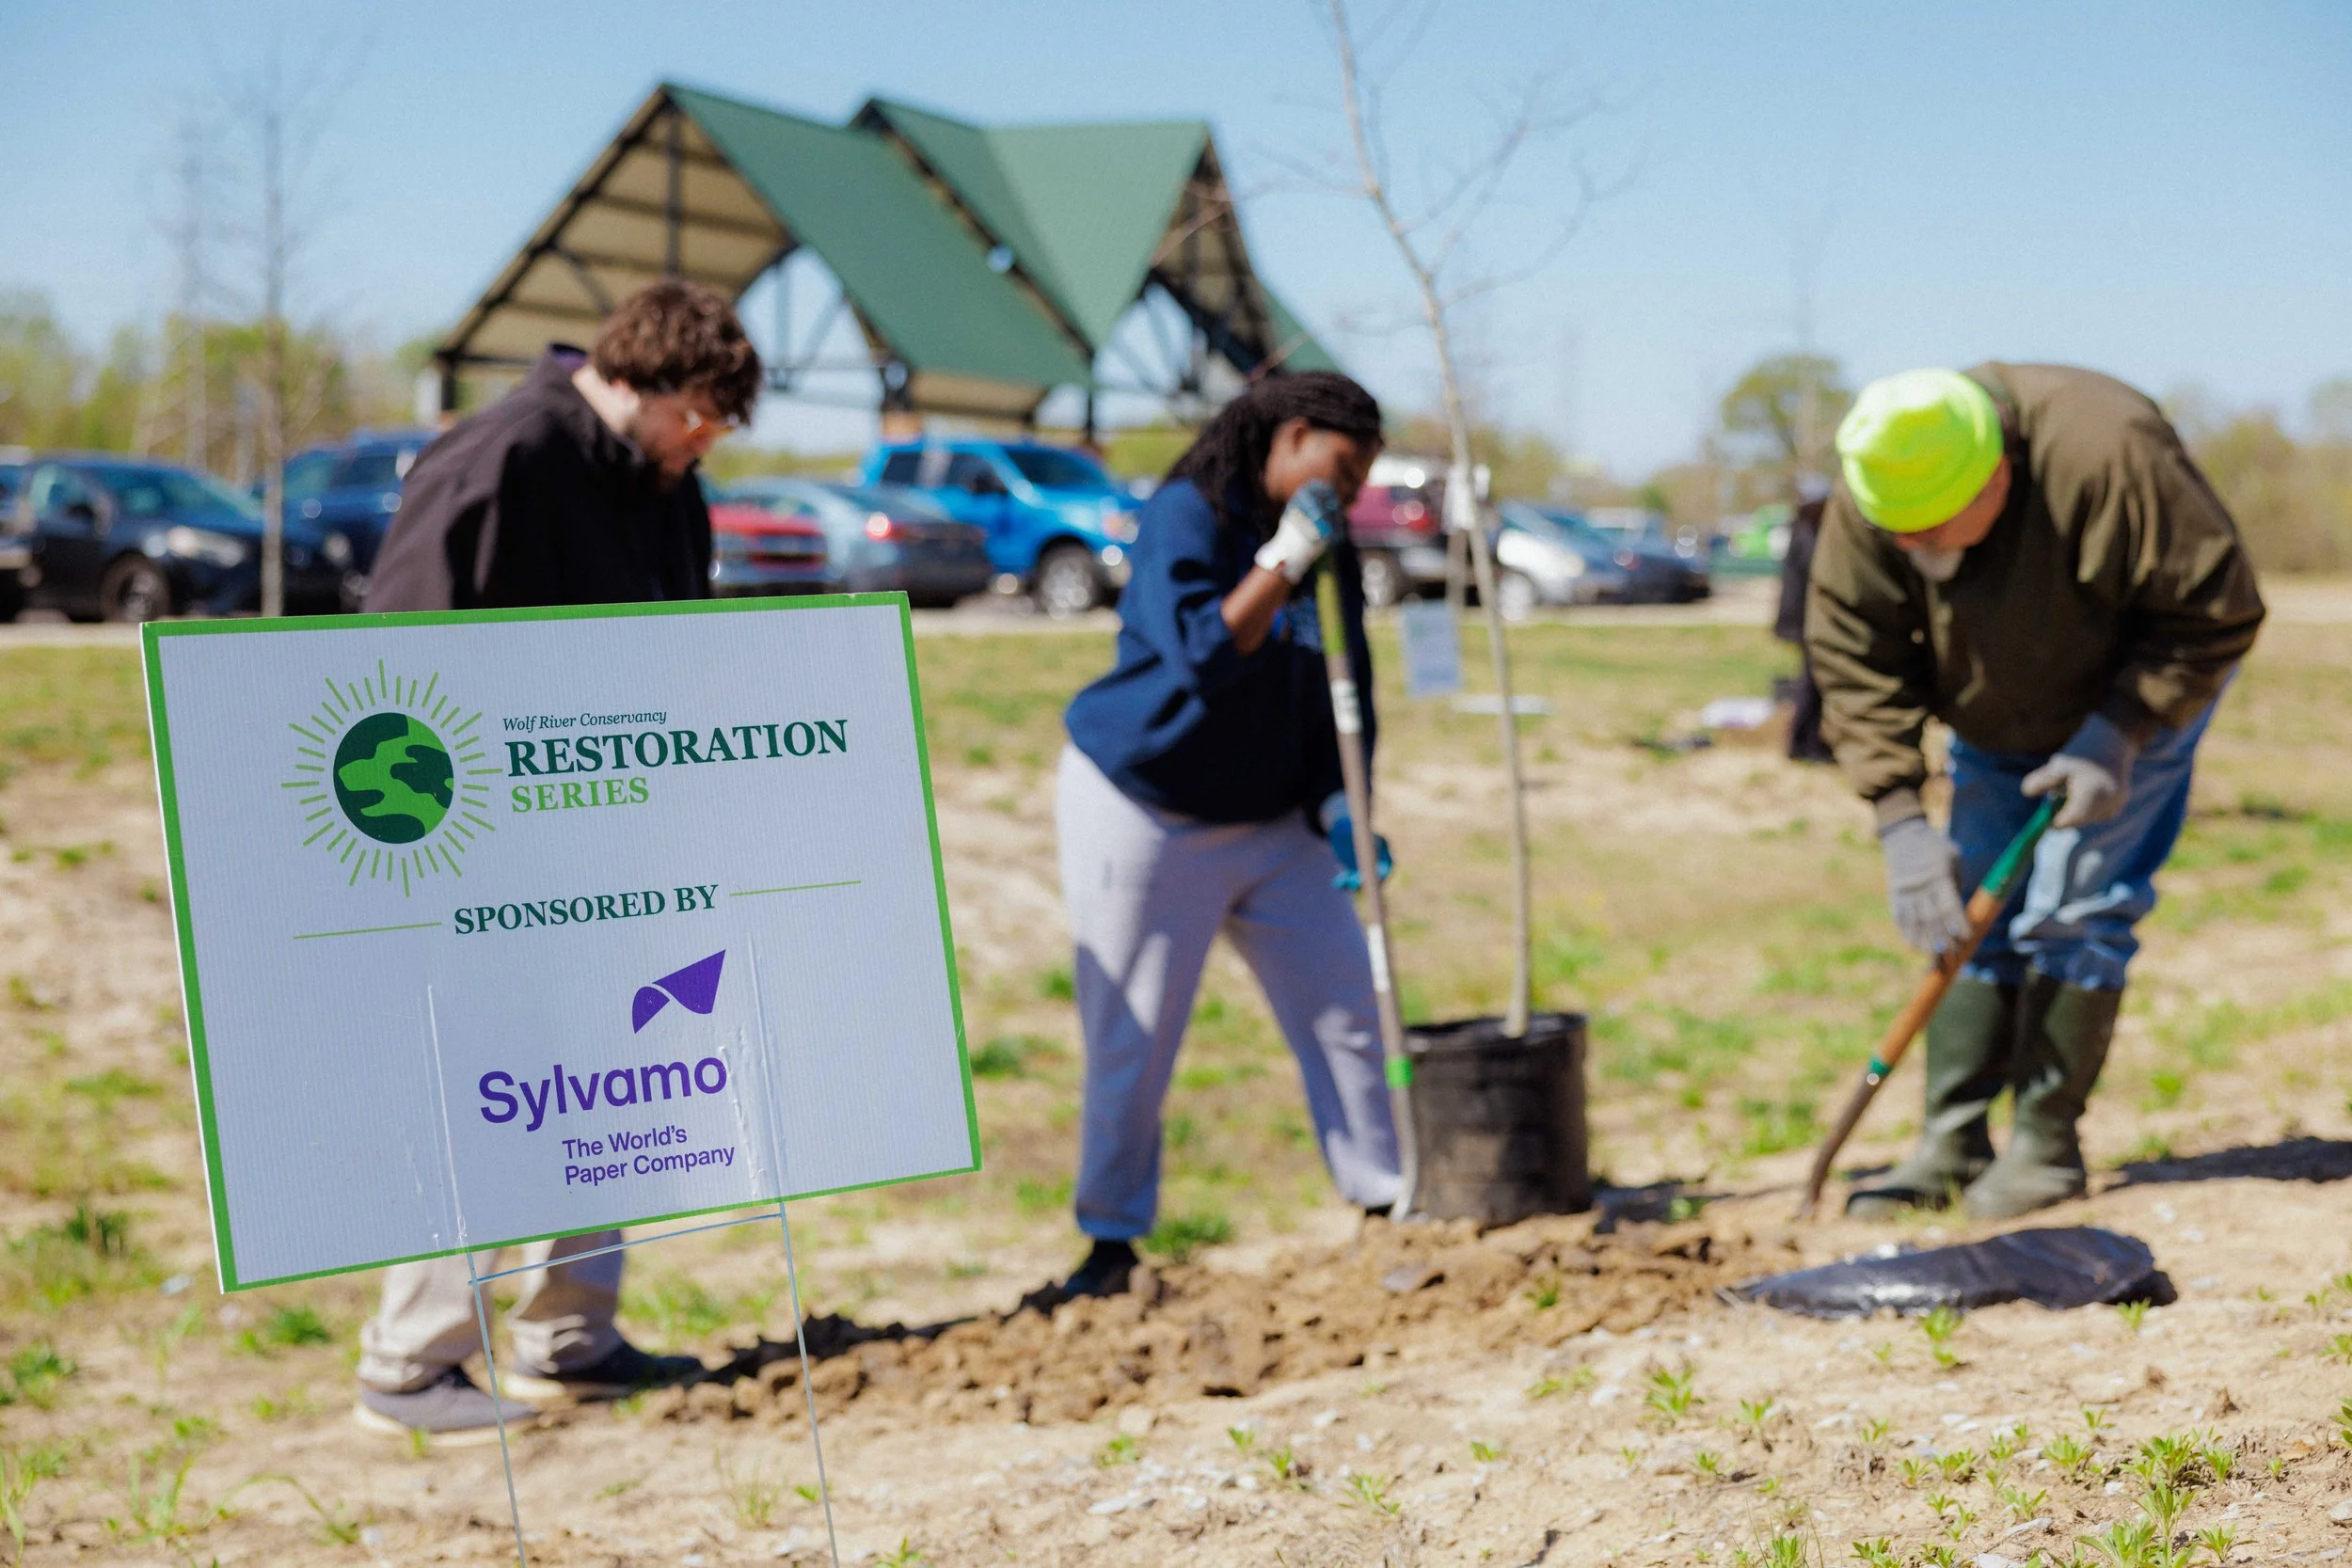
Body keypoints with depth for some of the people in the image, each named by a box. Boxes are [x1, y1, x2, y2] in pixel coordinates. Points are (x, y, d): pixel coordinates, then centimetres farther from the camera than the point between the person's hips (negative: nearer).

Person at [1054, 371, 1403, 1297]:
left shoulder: (1330, 548, 4)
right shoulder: (1186, 517, -16)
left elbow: (1345, 694, 6)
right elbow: (1199, 656, -28)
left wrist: (1338, 805, -8)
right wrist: (1284, 561, -30)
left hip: (1272, 821, 6)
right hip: (1142, 814, -6)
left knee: (1345, 1004, 2)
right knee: (1130, 1038, -1)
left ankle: (1386, 1201, 13)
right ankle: (1113, 1238, 12)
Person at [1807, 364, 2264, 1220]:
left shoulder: (2108, 452, -36)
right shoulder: (1864, 511, -22)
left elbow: (2217, 610, -25)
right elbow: (1854, 662, -17)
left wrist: (2116, 734, -29)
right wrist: (1900, 820, -24)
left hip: (2135, 698, -5)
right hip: (1994, 725, 5)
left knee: (2072, 910, -13)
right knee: (1973, 915, 0)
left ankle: (2046, 1144, -5)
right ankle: (1952, 1144, 4)